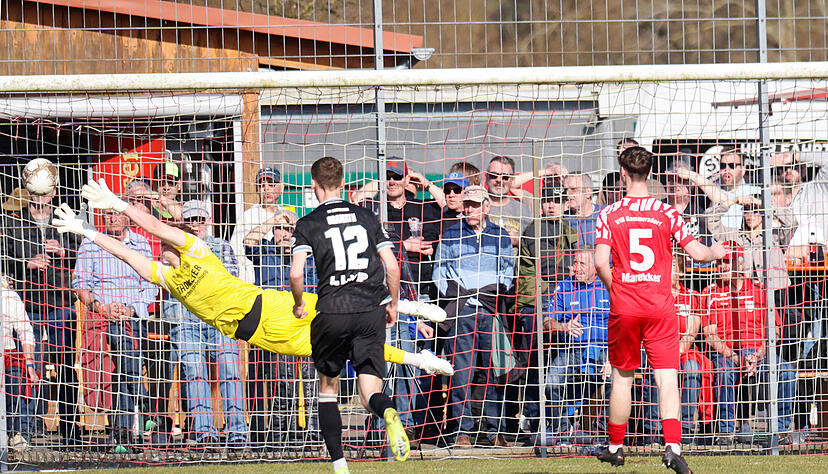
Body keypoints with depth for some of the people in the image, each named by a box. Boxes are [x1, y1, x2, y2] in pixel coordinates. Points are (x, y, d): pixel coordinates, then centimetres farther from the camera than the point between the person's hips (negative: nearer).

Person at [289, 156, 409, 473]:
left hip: (332, 313, -2)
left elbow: (296, 273, -10)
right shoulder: (367, 217, 11)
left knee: (328, 384, 18)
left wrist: (299, 304, 9)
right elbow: (392, 266, 6)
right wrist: (393, 304, 21)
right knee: (370, 392, 0)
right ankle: (388, 413, -37)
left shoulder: (309, 224, 2)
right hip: (371, 310, 2)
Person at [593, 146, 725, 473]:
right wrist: (716, 252, 21)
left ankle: (615, 448, 25)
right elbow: (698, 253, -2)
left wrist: (614, 288, 8)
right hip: (661, 306, 0)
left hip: (623, 307, 0)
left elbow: (601, 263, -10)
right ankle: (672, 447, -19)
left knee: (622, 378, 13)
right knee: (667, 378, -3)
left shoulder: (609, 215, -2)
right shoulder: (666, 213, -1)